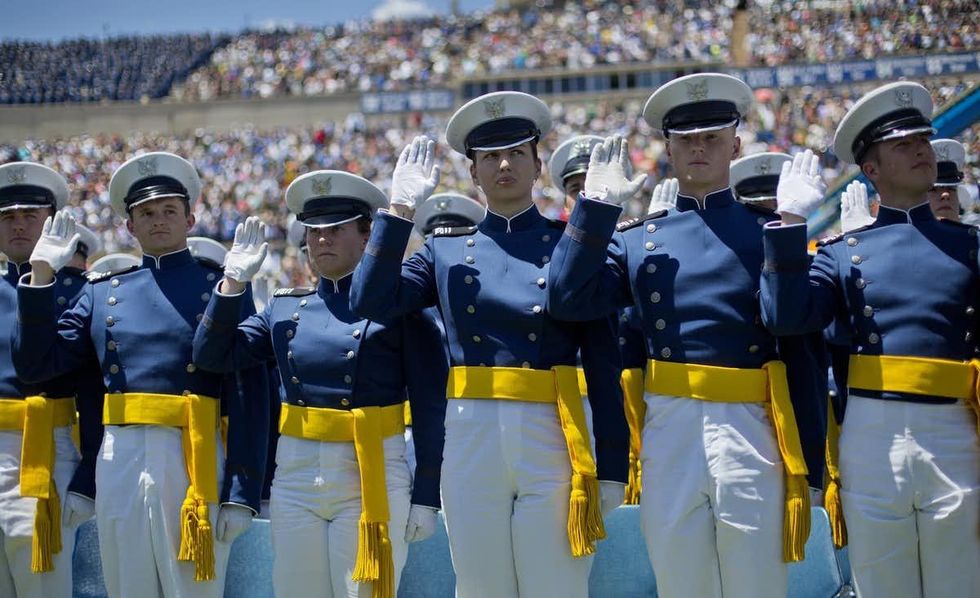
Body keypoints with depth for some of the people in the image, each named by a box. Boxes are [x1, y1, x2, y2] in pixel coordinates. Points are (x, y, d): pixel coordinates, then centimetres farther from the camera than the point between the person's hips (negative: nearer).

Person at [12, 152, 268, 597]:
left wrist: (241, 494, -10)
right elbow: (36, 365, 8)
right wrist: (41, 275, 0)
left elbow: (249, 397, -3)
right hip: (118, 463, 4)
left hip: (195, 465, -3)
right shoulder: (102, 292, 14)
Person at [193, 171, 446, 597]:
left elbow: (430, 406, -4)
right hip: (294, 479, 5)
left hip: (373, 480, -4)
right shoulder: (285, 307, 11)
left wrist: (426, 497, -7)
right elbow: (213, 357, 6)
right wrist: (233, 282, -4)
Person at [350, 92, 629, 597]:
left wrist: (612, 469, -4)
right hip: (471, 443, 2)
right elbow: (371, 302, -5)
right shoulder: (446, 250, 11)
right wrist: (400, 210, -6)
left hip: (552, 443, -2)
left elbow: (604, 365, 0)